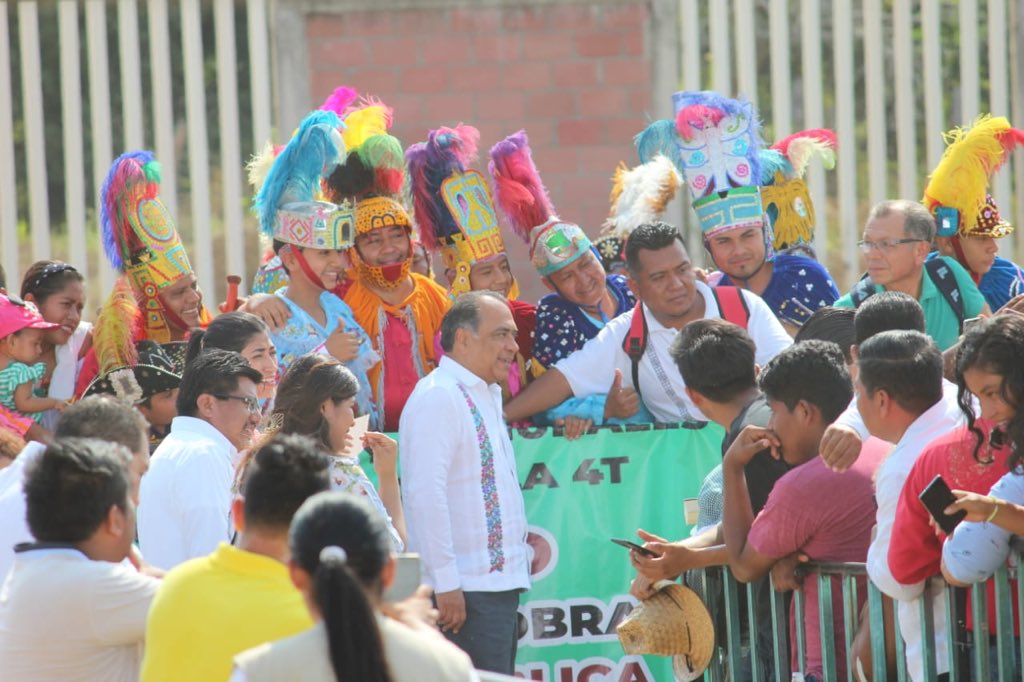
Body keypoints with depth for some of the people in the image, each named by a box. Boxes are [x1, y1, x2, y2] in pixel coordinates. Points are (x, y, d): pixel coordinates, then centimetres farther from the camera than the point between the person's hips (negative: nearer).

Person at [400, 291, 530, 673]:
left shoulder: (486, 396, 19)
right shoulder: (438, 396, -12)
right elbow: (426, 494, -20)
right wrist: (446, 584, -22)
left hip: (499, 582, 10)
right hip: (465, 591, -10)